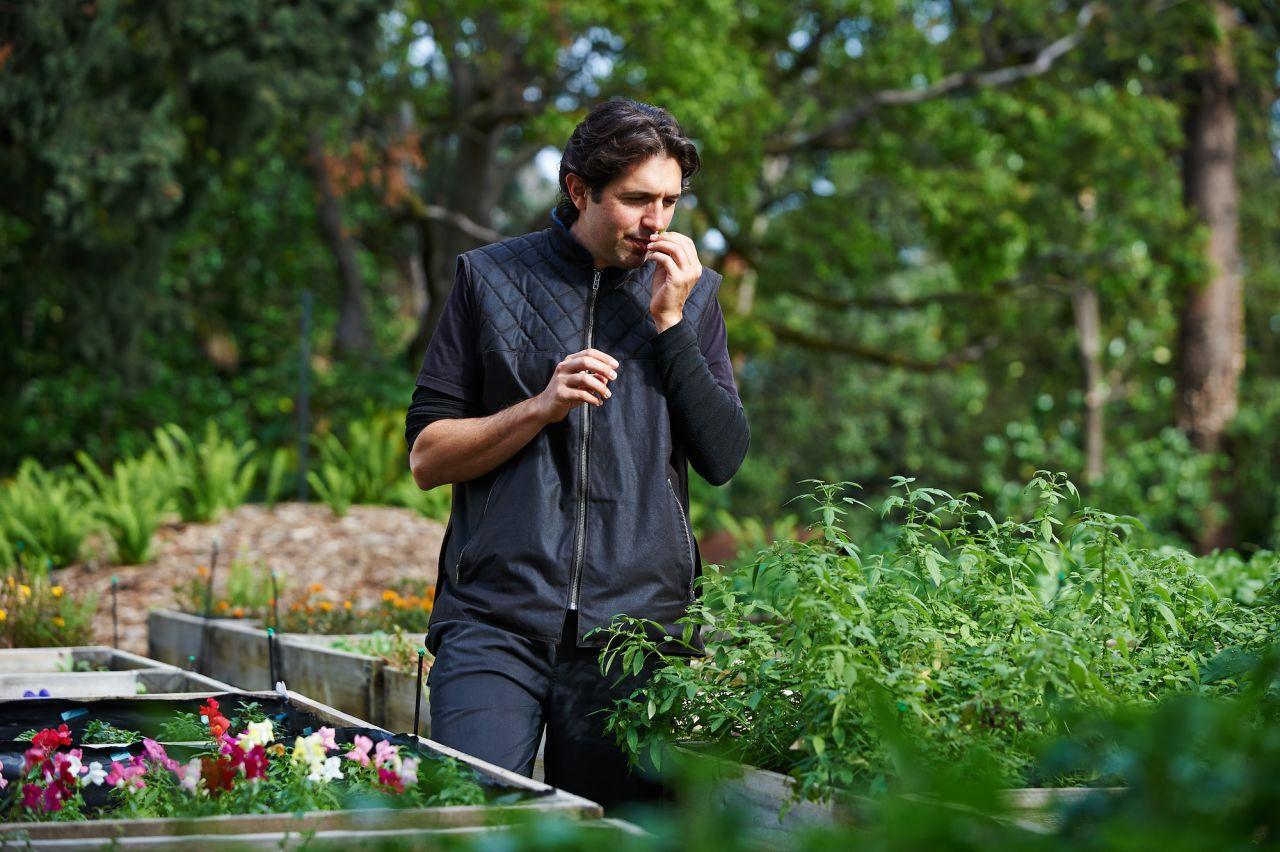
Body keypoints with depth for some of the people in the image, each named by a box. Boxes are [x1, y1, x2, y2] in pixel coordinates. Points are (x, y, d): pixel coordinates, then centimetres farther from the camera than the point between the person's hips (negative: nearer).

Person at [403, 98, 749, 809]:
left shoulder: (690, 294, 11)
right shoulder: (492, 278, 6)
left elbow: (723, 459, 1)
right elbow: (426, 457, 3)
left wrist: (669, 322, -5)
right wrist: (542, 406, -11)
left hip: (635, 618, 2)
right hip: (496, 621, -1)